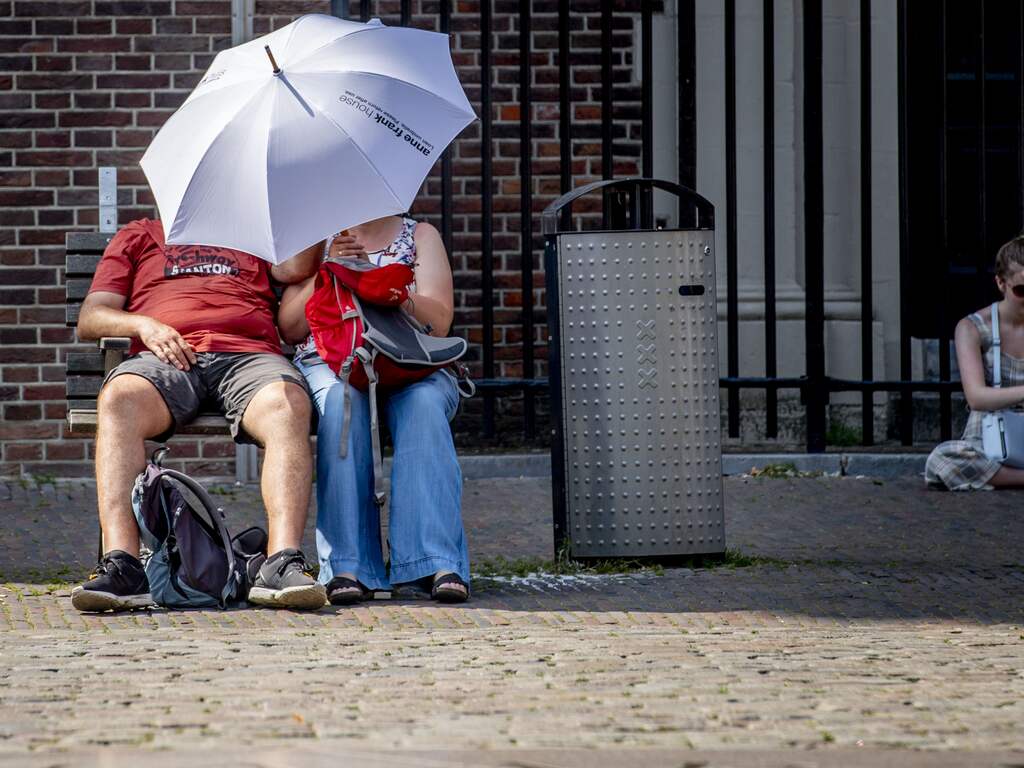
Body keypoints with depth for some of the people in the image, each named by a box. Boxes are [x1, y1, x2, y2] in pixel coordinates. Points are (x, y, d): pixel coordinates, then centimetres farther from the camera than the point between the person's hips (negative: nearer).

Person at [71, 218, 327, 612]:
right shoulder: (139, 236, 31)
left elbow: (297, 267, 10)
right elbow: (90, 319, 20)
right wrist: (142, 324, 0)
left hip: (247, 354, 0)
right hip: (166, 357, 0)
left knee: (288, 405, -35)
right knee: (119, 398, -36)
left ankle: (282, 563, -48)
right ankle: (121, 568, -46)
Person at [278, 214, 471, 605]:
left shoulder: (420, 235, 17)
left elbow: (439, 322, 1)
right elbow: (289, 328, 8)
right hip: (330, 364, 0)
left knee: (423, 403, -36)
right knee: (341, 401, -37)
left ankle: (439, 563, -45)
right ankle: (349, 566, -41)